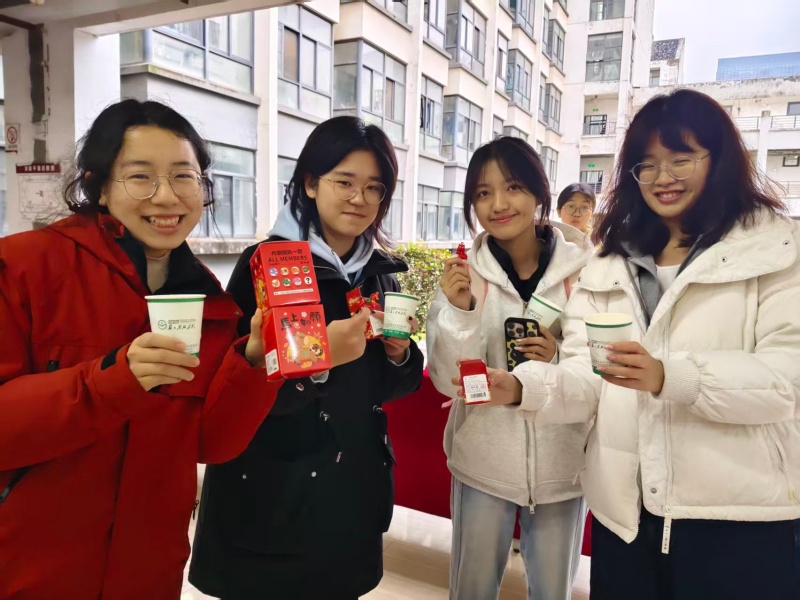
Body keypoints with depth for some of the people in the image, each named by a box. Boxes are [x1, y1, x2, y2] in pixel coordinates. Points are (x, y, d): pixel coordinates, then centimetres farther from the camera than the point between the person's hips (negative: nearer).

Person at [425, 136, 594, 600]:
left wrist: (562, 359, -22)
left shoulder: (585, 266, -9)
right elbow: (450, 383, -10)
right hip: (484, 461, 1)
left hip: (561, 463, 0)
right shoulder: (463, 272, -7)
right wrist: (459, 310, -24)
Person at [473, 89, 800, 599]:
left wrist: (669, 377, -28)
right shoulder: (611, 264, 11)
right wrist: (523, 387, -18)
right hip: (625, 509, 4)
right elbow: (586, 377, 2)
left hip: (738, 515, -3)